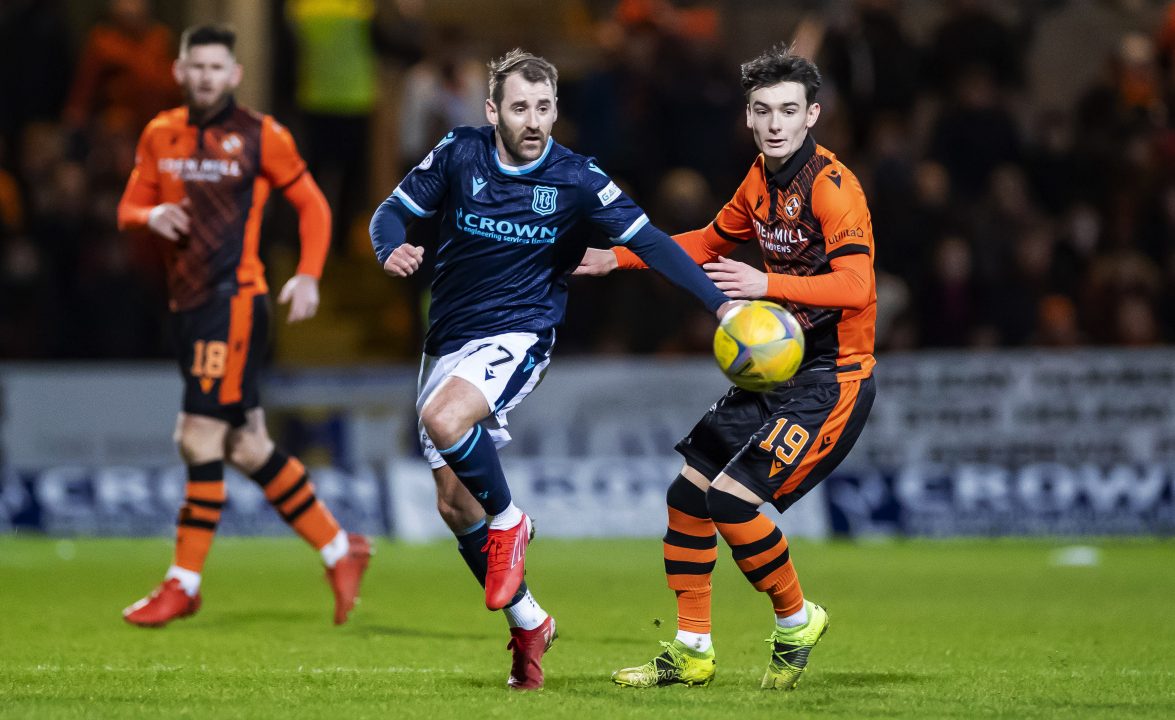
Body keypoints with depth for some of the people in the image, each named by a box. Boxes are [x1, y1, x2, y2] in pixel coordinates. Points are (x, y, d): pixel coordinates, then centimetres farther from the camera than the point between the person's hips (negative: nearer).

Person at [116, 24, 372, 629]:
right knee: (246, 449, 8)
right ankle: (339, 550, 20)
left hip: (234, 301, -6)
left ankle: (184, 583, -5)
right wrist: (151, 216, -7)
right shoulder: (160, 136, 11)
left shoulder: (259, 136, -2)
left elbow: (311, 205, 5)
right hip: (185, 304, 6)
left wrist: (308, 276, -6)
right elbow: (128, 209, 16)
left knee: (201, 439, -11)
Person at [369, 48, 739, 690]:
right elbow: (393, 211, 2)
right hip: (447, 341, 4)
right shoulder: (458, 154, -4)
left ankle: (508, 521, -7)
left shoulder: (576, 178, -9)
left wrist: (719, 303, -15)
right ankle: (527, 622, 22)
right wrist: (392, 250, -21)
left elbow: (648, 242, -7)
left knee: (445, 421, -34)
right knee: (453, 504, 4)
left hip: (517, 337, -4)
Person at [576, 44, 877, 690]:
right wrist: (618, 259, 23)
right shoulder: (761, 179, 8)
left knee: (731, 498, -19)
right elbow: (712, 241, 27)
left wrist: (768, 284, -38)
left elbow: (855, 286, -29)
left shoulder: (832, 187, -18)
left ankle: (796, 621, 4)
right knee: (687, 494, 9)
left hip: (832, 378, -9)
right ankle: (691, 652, 20)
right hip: (776, 369, 9)